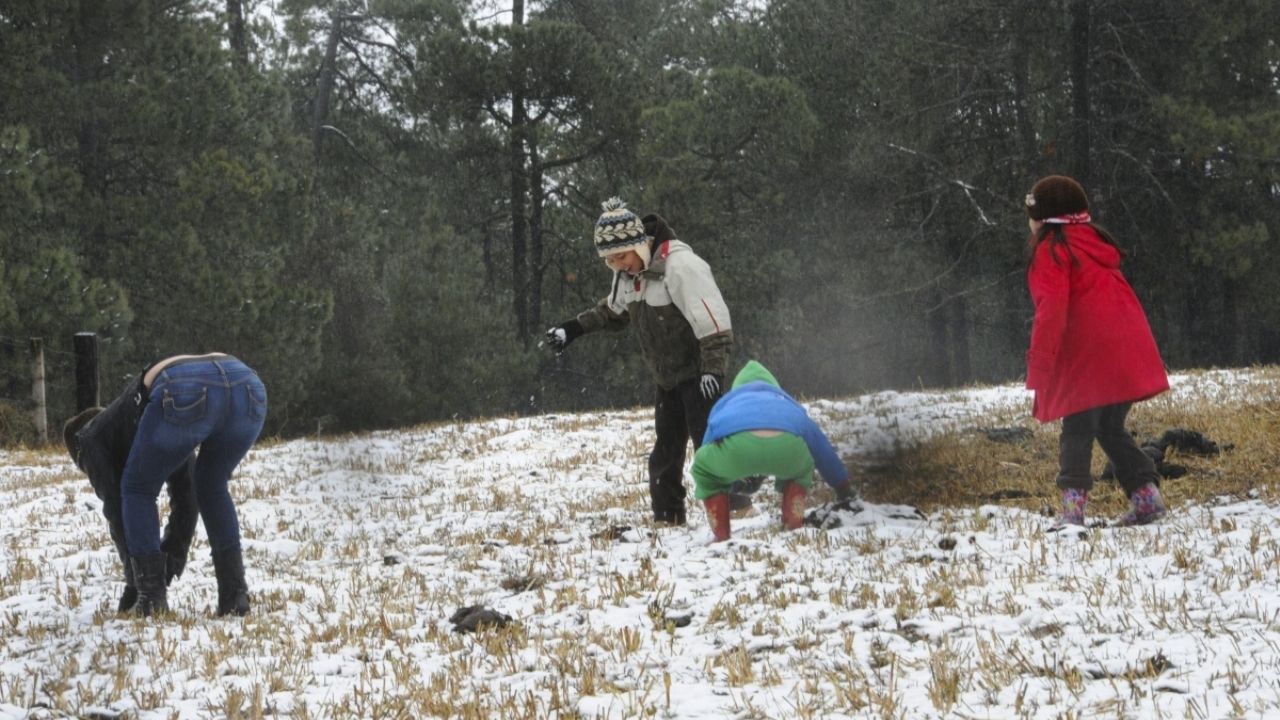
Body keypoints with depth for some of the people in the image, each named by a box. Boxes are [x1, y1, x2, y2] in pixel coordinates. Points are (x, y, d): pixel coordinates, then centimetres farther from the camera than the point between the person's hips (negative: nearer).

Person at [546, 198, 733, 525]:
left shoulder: (680, 265, -26)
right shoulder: (628, 272, 2)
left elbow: (712, 319, -28)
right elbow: (613, 311, 22)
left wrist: (713, 368, -31)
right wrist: (574, 328, 12)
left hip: (695, 372, -9)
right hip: (666, 376, 9)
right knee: (665, 448, 10)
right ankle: (666, 516, 17)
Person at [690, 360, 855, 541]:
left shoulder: (725, 403, 44)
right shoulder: (786, 402, 46)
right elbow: (823, 451, 55)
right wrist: (844, 488, 68)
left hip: (736, 447, -1)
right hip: (788, 446, 2)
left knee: (703, 469, 32)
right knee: (801, 467, 39)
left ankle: (722, 537, 20)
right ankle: (794, 525, 23)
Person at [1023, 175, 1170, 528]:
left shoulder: (1050, 251, -4)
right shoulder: (1095, 241, 21)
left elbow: (1051, 311, -15)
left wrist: (1039, 369, -17)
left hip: (1088, 358, -7)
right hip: (1129, 351, 7)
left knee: (1077, 432, -4)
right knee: (1111, 427, 17)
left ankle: (1074, 505, -15)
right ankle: (1146, 494, 10)